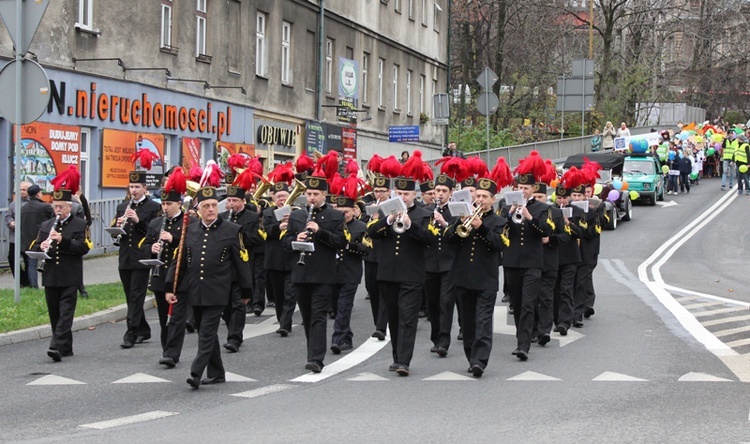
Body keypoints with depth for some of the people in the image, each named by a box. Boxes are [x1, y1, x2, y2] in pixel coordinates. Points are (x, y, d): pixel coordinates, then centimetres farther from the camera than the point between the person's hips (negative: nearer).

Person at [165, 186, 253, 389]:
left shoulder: (232, 231, -1)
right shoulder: (189, 231, 9)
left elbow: (242, 262, 2)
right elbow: (178, 261, 11)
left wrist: (246, 291, 4)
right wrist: (170, 287, 4)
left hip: (217, 294, -5)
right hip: (195, 293, 5)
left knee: (207, 334, -10)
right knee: (207, 334, 12)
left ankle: (196, 373, -13)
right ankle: (216, 373, 22)